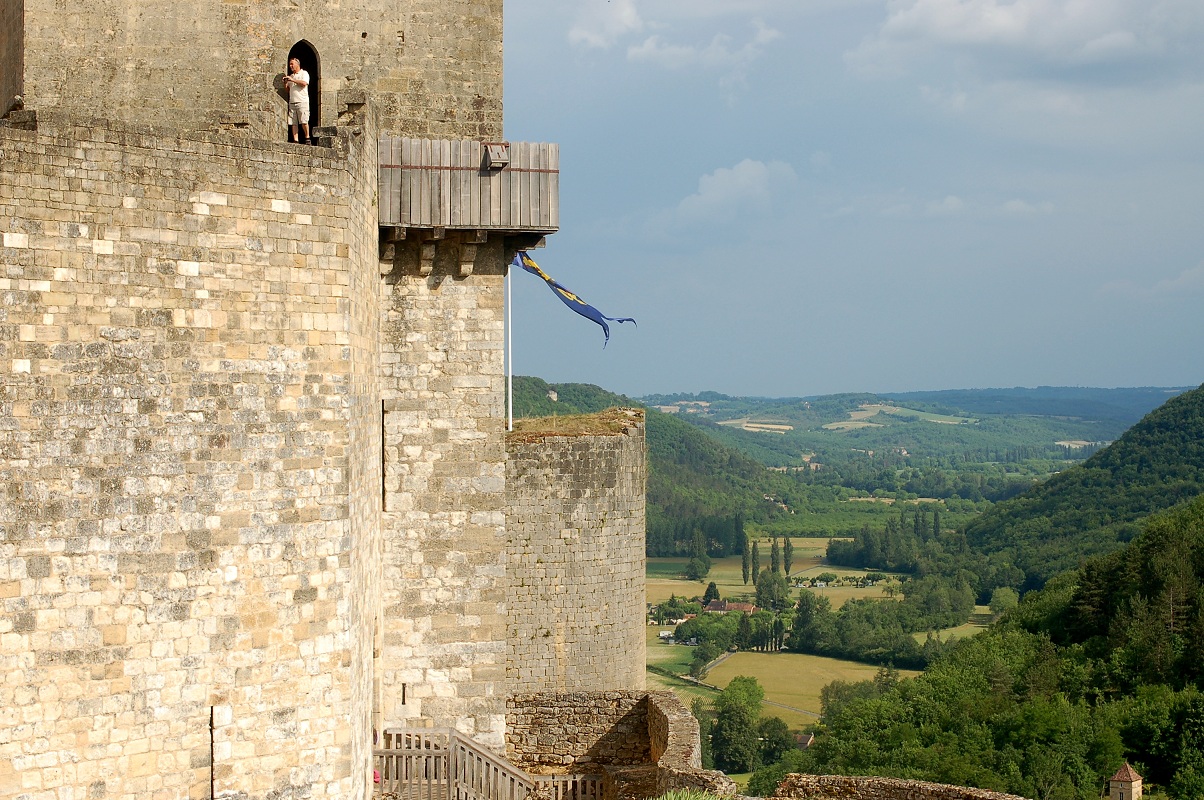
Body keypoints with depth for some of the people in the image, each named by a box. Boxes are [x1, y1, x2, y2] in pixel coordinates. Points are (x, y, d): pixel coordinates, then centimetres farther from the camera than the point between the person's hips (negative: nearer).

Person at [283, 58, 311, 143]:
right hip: (292, 102, 6)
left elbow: (304, 83, -14)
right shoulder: (291, 76, 24)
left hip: (302, 102, -6)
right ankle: (295, 140, -3)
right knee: (293, 123, -2)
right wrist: (285, 83, 4)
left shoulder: (304, 73, 5)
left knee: (304, 121, -12)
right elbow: (287, 89, 24)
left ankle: (307, 137, 0)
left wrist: (292, 80, -11)